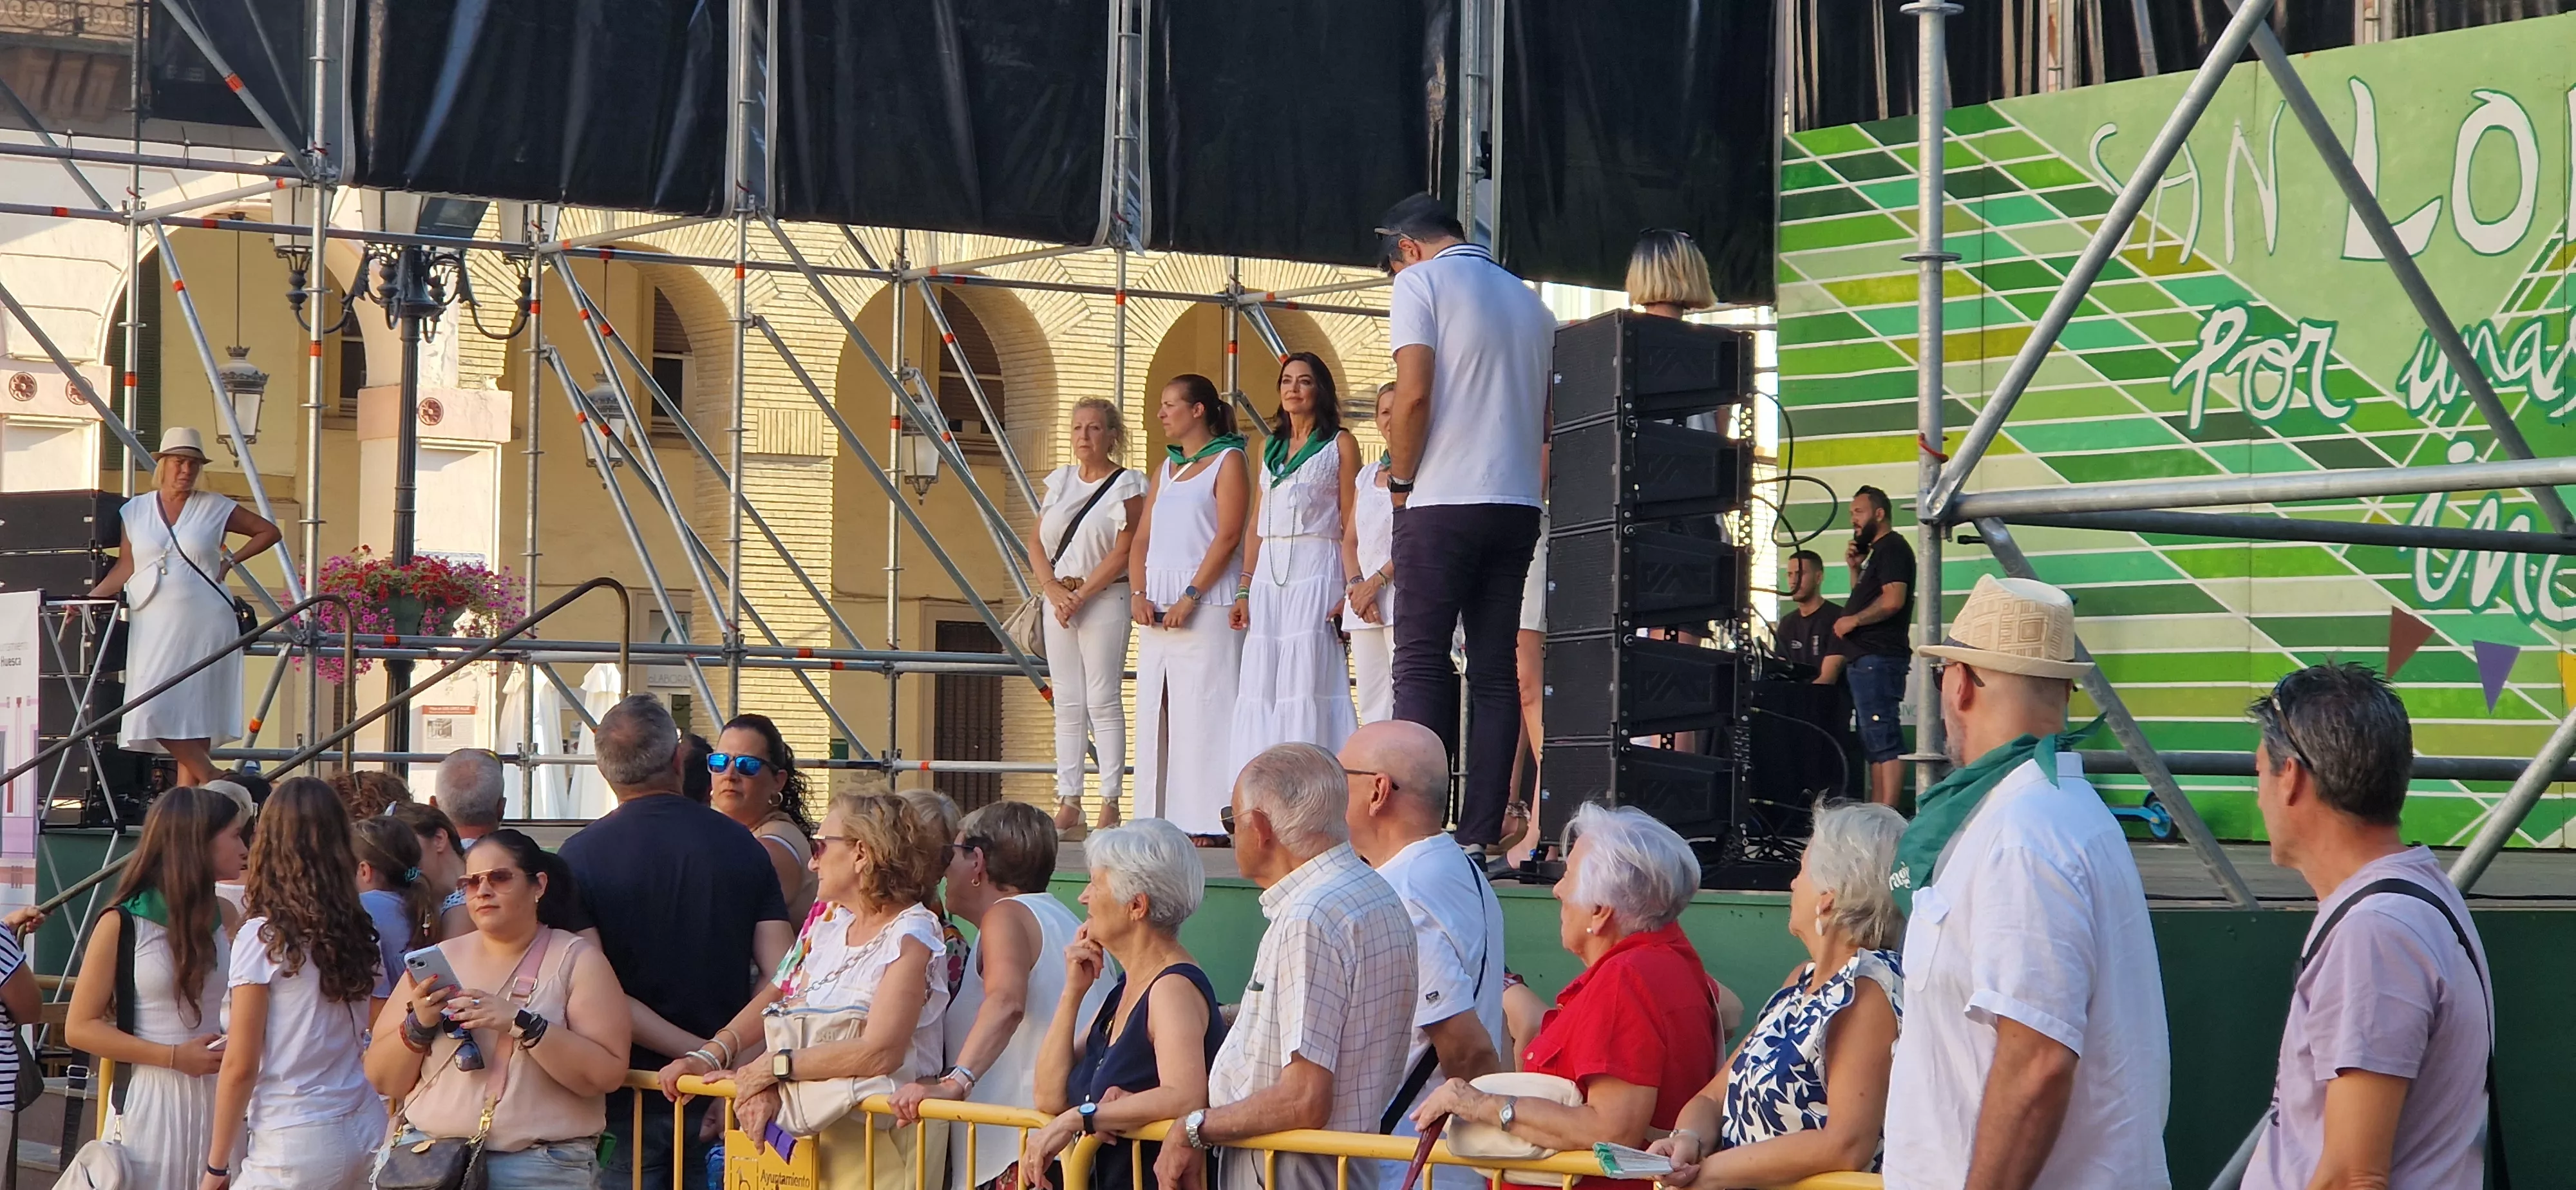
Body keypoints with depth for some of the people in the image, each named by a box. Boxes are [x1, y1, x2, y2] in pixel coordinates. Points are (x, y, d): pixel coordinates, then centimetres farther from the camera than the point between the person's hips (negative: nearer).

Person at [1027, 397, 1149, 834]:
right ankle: (1068, 801, 6)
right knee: (1067, 703, 5)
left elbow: (1123, 552, -10)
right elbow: (1036, 541, 10)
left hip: (1104, 601, -5)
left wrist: (1081, 594, -14)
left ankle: (1110, 803, -7)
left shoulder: (1126, 485, -3)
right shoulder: (1060, 481, 14)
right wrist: (1053, 589, -5)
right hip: (1058, 598, 6)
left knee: (1103, 701, -8)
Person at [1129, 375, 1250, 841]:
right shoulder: (1166, 468, 22)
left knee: (1203, 709, -11)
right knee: (1155, 710, 3)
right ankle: (1160, 819, 5)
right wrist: (1139, 594, -1)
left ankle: (1208, 822, -13)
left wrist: (1190, 597, -18)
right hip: (1158, 605, 7)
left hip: (1206, 603, -7)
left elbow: (1228, 536, -10)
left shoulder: (1227, 461, 1)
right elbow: (1142, 540, 17)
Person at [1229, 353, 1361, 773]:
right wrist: (1244, 589, 10)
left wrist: (1352, 587, -12)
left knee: (1306, 685, -11)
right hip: (1267, 577, 5)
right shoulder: (1270, 447, 21)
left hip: (1316, 572, -5)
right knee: (1261, 687, -2)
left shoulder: (1340, 445, 5)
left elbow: (1351, 523, -1)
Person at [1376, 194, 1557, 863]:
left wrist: (1401, 481, -1)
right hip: (1519, 504, 6)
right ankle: (1481, 835, 0)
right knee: (1495, 671, 4)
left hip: (1444, 503, -6)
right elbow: (1547, 418, 16)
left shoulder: (1420, 283, -1)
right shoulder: (1528, 301, 18)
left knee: (1422, 664, -4)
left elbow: (1414, 394, -12)